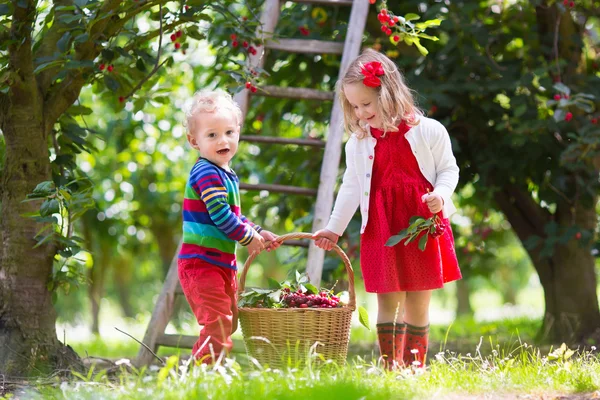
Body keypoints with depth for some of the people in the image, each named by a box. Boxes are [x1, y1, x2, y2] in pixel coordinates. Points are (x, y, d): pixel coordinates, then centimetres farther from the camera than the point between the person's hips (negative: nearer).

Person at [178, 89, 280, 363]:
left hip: (222, 264, 10)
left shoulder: (226, 175, 16)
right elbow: (220, 214, -23)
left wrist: (259, 232, 16)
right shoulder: (206, 173, -16)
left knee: (227, 322, 17)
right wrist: (248, 238, -12)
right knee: (218, 323, -17)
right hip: (201, 263, -10)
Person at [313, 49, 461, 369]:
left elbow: (448, 169, 5)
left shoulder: (429, 131, -2)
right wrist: (334, 228, 13)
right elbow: (350, 187, 14)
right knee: (388, 302, -1)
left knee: (418, 303, 4)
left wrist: (440, 194, -15)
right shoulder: (358, 143, 7)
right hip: (381, 231, 2)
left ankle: (414, 363, 12)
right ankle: (390, 364, 3)